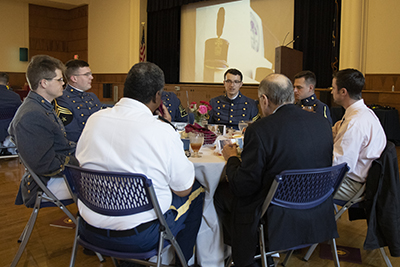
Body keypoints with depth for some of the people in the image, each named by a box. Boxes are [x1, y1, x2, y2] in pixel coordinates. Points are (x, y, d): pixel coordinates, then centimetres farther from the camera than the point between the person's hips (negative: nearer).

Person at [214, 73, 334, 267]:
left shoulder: (260, 129, -21)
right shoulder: (322, 122, -2)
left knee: (221, 192, 16)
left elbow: (242, 187, -17)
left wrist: (232, 158, 4)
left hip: (278, 223, -7)